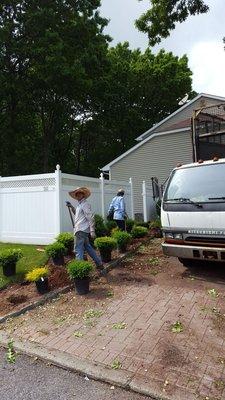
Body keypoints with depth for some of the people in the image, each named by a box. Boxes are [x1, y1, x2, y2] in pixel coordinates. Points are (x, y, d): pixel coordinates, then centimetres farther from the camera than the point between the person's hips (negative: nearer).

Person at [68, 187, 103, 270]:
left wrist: (92, 231, -23)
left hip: (81, 230, -10)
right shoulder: (80, 204, 18)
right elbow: (77, 214, 32)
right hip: (82, 230, 10)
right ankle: (99, 263, 26)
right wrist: (72, 207, 19)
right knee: (88, 247, 17)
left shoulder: (85, 204, -11)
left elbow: (90, 218, -18)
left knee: (78, 250, -7)